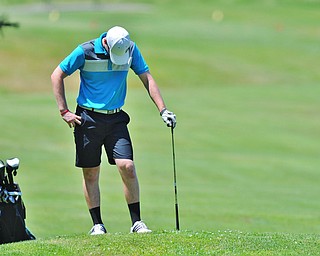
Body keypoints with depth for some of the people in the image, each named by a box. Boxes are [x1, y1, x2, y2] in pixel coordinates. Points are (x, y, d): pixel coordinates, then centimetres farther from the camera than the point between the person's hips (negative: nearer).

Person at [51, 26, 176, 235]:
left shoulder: (131, 50, -3)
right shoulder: (85, 52, -12)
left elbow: (147, 78, 4)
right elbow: (57, 76, -3)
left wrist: (163, 110, -5)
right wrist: (64, 111, -7)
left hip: (116, 119, 2)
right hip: (88, 119, -2)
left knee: (127, 167, -11)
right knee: (91, 173, 2)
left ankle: (137, 222, -5)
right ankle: (97, 224, 11)